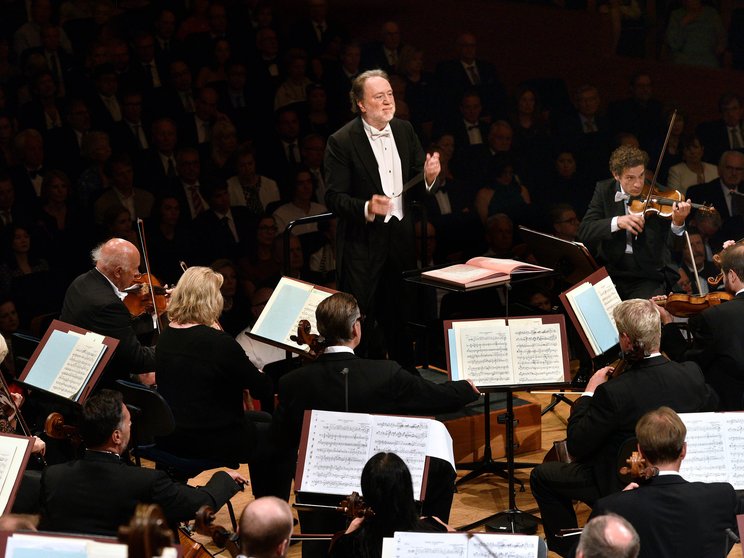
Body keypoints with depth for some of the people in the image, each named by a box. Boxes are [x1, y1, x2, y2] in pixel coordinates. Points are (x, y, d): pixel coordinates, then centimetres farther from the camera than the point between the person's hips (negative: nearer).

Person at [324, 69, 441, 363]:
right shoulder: (342, 141, -11)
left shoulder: (405, 131, 7)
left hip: (401, 238, 5)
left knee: (400, 318, 12)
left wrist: (428, 176, -11)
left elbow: (417, 186, 12)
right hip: (362, 242, -5)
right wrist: (366, 208, -30)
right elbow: (333, 197, -13)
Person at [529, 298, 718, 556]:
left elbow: (576, 445, -22)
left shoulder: (613, 392, -33)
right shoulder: (691, 374, -17)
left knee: (542, 477, 13)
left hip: (624, 486, -6)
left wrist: (589, 393, -11)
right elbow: (710, 403, 7)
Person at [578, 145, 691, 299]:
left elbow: (670, 247, -9)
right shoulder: (604, 190, 3)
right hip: (610, 273, 2)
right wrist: (616, 222, -22)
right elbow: (584, 232, -6)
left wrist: (677, 223, -30)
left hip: (648, 277, -2)